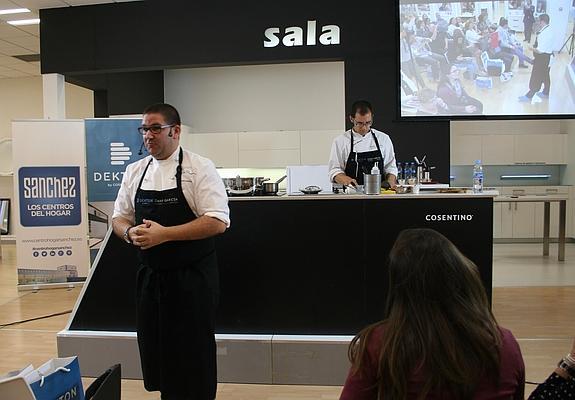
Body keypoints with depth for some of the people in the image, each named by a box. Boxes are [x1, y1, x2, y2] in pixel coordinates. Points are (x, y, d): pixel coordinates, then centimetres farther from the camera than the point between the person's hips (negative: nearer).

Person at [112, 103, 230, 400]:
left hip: (191, 278, -5)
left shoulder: (199, 168, -9)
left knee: (193, 356, 5)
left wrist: (163, 234, -22)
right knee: (156, 351, 16)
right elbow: (119, 219, 15)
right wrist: (130, 233, -8)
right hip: (149, 276, 5)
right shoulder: (135, 171, 9)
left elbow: (217, 222, -17)